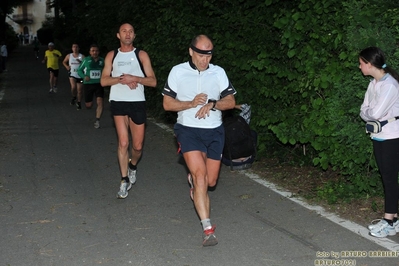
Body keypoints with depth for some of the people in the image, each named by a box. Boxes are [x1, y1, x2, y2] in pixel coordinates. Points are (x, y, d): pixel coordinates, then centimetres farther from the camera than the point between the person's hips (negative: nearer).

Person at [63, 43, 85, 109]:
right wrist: (67, 66, 3)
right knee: (73, 87, -23)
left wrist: (81, 62, -24)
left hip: (80, 76, 0)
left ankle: (79, 103, 23)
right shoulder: (69, 56, 5)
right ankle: (74, 97, 6)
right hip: (72, 75, 0)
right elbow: (64, 62, 21)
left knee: (79, 91, 5)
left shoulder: (82, 56, -2)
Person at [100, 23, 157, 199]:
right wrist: (121, 79, -13)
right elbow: (104, 81, 3)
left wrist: (134, 78, -16)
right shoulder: (112, 56, 9)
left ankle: (133, 165, 37)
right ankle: (124, 180, 2)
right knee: (123, 143, -10)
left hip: (138, 103, 0)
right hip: (118, 102, 0)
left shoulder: (141, 55, 5)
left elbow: (153, 81, 0)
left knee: (137, 146, 5)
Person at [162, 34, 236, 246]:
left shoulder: (218, 72, 4)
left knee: (210, 181, 8)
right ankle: (208, 229, -17)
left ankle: (192, 178, 46)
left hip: (214, 131, 3)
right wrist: (191, 103, -17)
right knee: (200, 175, -19)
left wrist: (212, 104, -17)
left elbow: (230, 102, 2)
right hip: (188, 130, -3)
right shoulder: (178, 72, -2)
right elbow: (167, 104, -1)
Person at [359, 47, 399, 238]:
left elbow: (376, 113, -25)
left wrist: (367, 112, -5)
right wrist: (371, 114, -12)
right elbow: (363, 111, 8)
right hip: (378, 136, 8)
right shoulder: (373, 84, 9)